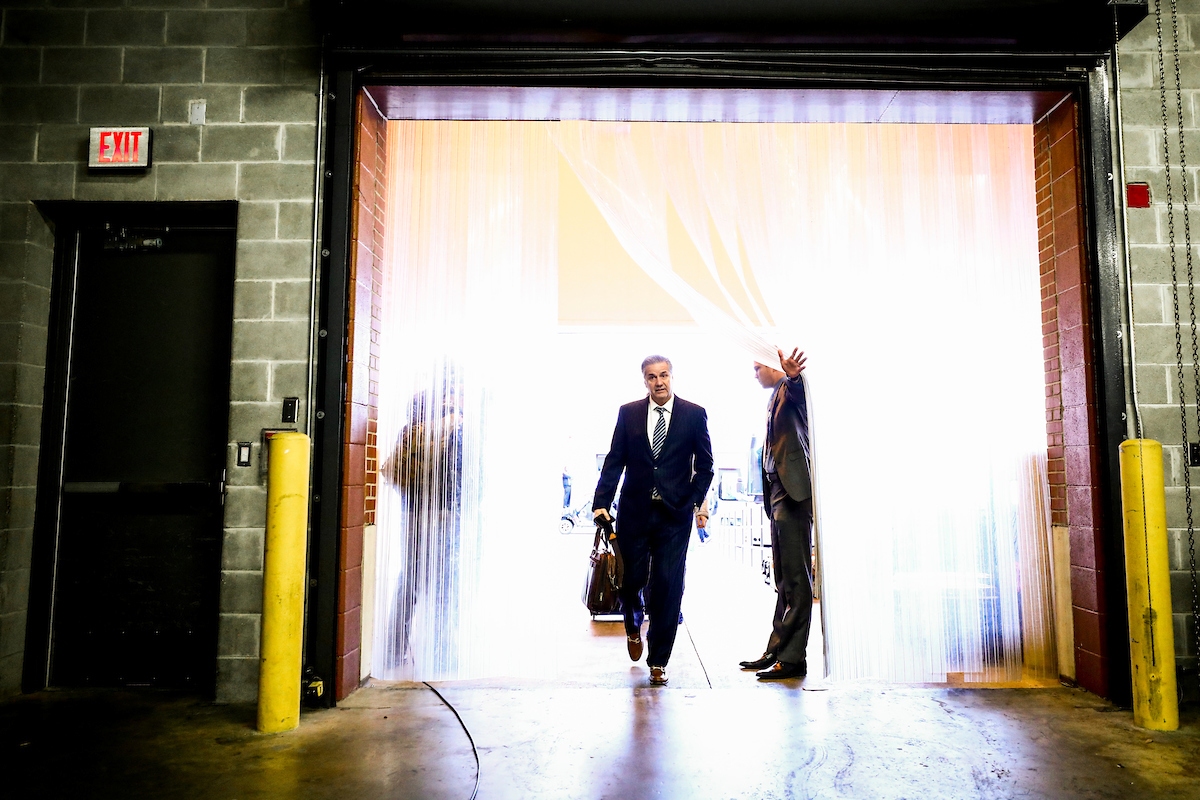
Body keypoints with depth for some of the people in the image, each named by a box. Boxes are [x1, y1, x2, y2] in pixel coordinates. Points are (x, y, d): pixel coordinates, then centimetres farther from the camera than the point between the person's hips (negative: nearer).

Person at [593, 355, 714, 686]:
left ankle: (658, 662, 14)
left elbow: (705, 464, 6)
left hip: (675, 513, -1)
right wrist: (602, 502, -5)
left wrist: (697, 500, -7)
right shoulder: (628, 412, 7)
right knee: (630, 579, 7)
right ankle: (633, 628, 41)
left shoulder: (694, 414, 3)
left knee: (667, 586, -1)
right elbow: (614, 460, 4)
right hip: (634, 511, 1)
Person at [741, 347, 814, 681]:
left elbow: (800, 394, -30)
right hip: (780, 495, 11)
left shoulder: (790, 389, -3)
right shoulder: (776, 400, 26)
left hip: (793, 492, -10)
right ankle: (776, 651, 22)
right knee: (784, 580, 14)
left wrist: (792, 377, -52)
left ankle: (793, 657, -3)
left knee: (796, 579, -7)